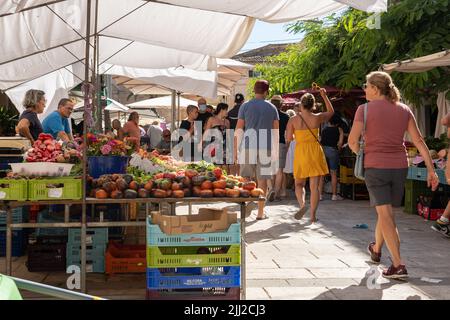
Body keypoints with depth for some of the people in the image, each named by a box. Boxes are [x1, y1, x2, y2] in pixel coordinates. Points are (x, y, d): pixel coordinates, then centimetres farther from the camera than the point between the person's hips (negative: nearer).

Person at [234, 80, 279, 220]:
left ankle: (247, 203, -3)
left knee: (246, 178, 11)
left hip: (248, 146, -1)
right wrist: (276, 151, 14)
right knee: (262, 180, 5)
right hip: (266, 148, 1)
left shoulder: (245, 106, 1)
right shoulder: (272, 108, 6)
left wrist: (235, 150, 4)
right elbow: (276, 131, 6)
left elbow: (239, 130, -1)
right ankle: (260, 212, 8)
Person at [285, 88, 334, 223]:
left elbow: (289, 138, -5)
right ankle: (312, 215, 3)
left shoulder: (293, 119, -5)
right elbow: (331, 111, 15)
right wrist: (324, 96, 20)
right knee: (314, 186, 4)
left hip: (300, 152, 0)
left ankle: (302, 204, -12)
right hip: (315, 152, 0)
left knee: (299, 184, 15)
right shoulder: (317, 118, -3)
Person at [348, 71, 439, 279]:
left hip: (375, 167, -5)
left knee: (385, 215, -4)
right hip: (399, 166, 5)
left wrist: (363, 155, 9)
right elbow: (419, 141, 1)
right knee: (385, 210, 20)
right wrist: (431, 169, 2)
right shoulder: (404, 110, 6)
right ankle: (376, 250, 42)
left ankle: (398, 265, -11)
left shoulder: (365, 109, -7)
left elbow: (352, 141, -11)